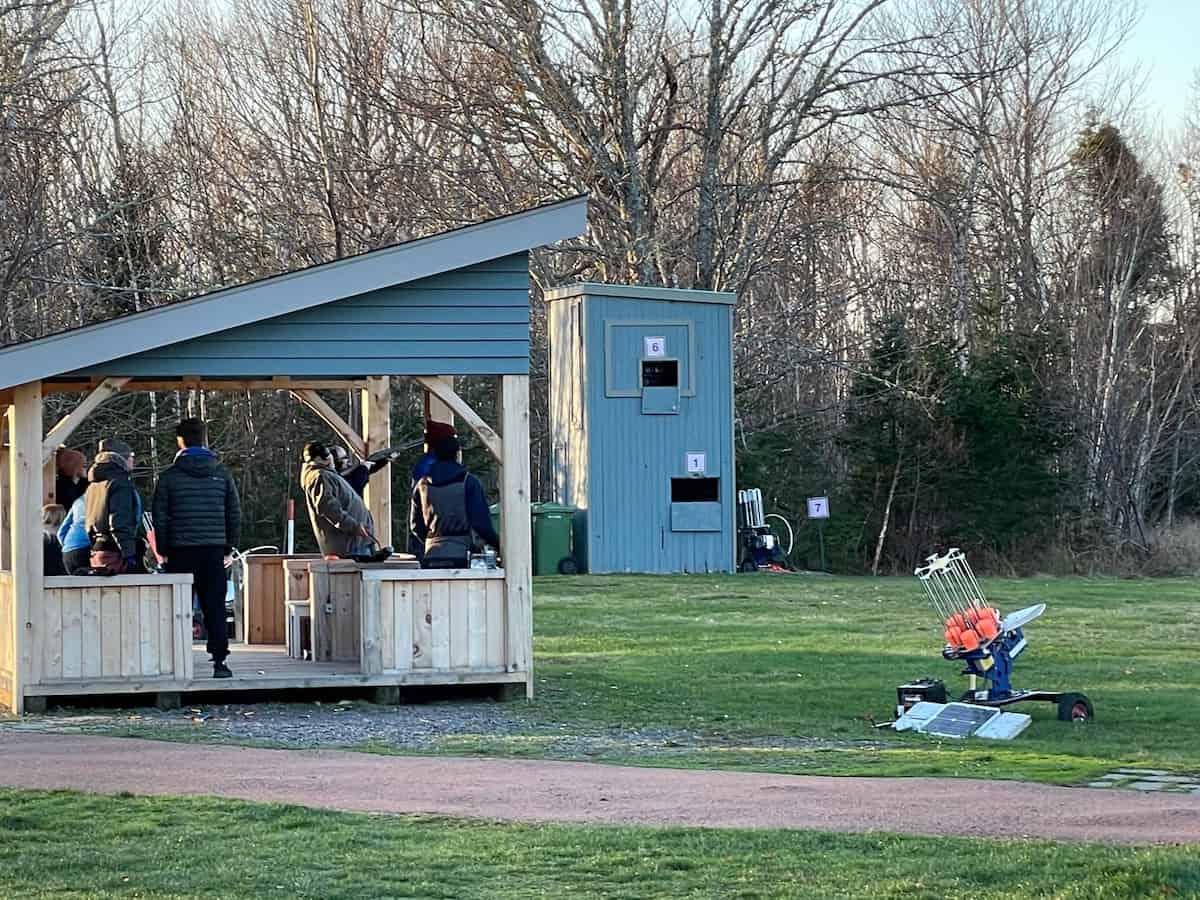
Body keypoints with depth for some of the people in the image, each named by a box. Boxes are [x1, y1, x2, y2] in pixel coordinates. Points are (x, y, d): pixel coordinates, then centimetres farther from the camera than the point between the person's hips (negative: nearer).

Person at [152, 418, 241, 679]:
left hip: (180, 550, -1)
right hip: (214, 550, 1)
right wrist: (229, 548, 15)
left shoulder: (169, 477, -1)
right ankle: (220, 661, -3)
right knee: (215, 607, 3)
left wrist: (163, 550, 9)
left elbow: (160, 517, 0)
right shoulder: (222, 474, 5)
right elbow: (235, 514, 7)